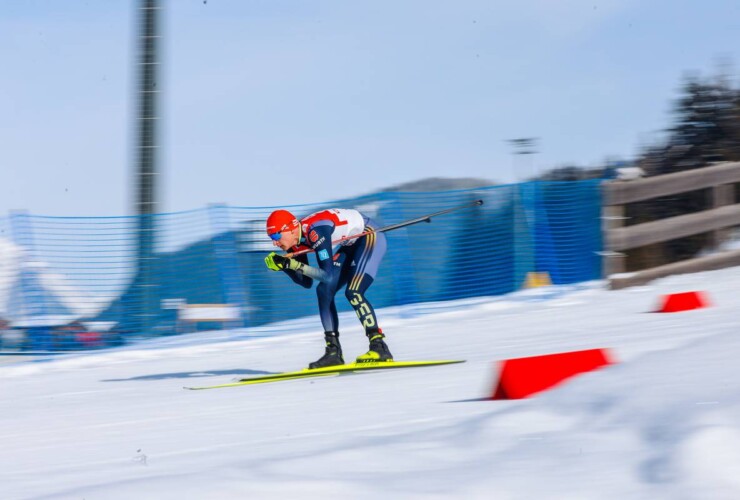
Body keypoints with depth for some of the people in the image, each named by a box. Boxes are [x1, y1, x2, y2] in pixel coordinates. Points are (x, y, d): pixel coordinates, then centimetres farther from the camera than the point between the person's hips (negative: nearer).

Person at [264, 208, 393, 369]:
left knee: (353, 292, -23)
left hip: (370, 237, -9)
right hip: (351, 246, 9)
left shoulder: (315, 232, -33)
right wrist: (283, 266, -13)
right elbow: (306, 282, 1)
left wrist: (295, 265, -36)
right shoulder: (296, 243, -7)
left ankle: (380, 349, -20)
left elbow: (328, 275, -36)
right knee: (324, 290, -2)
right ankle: (333, 352, -1)